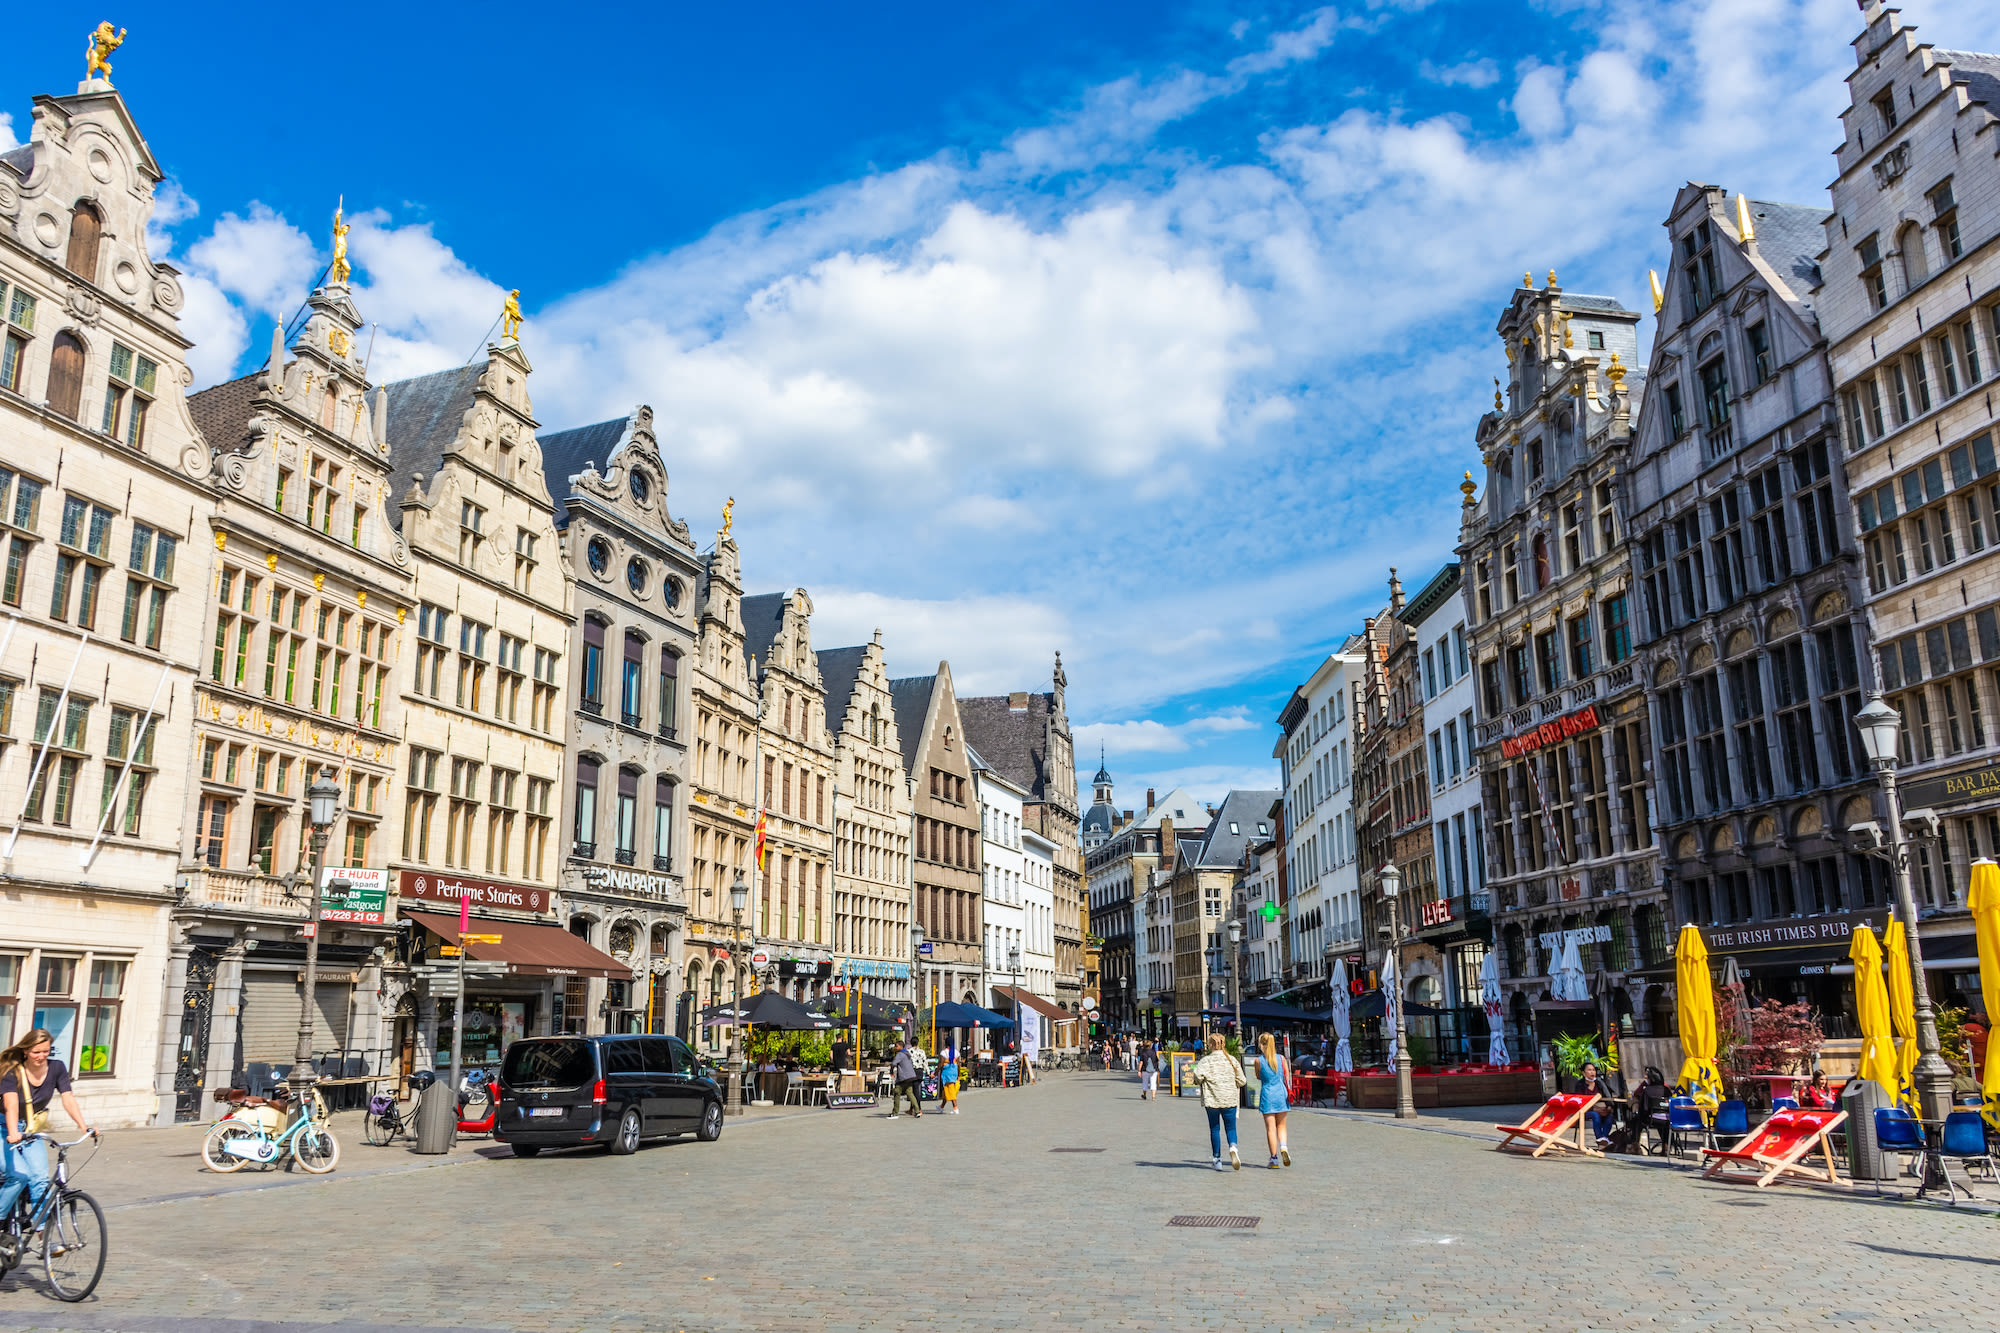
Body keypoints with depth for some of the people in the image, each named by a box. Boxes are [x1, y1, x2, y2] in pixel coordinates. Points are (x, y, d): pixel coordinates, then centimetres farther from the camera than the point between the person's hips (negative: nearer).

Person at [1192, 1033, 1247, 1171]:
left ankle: (1217, 1159, 11)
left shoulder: (1206, 1060, -7)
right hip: (1230, 1100, 2)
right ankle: (1233, 1147, -21)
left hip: (1212, 1100, -2)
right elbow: (1242, 1081, 1)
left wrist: (1199, 1082, 2)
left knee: (1214, 1129, 10)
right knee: (1231, 1128, 8)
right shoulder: (1232, 1060, 2)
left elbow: (1198, 1076, -21)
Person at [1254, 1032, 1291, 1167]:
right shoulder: (1281, 1058, 0)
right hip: (1281, 1094, 2)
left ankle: (1274, 1159, 4)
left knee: (1270, 1128, 4)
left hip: (1267, 1095, -2)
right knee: (1281, 1125, 17)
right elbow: (1287, 1077, 5)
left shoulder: (1259, 1060, -7)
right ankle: (1283, 1147, -7)